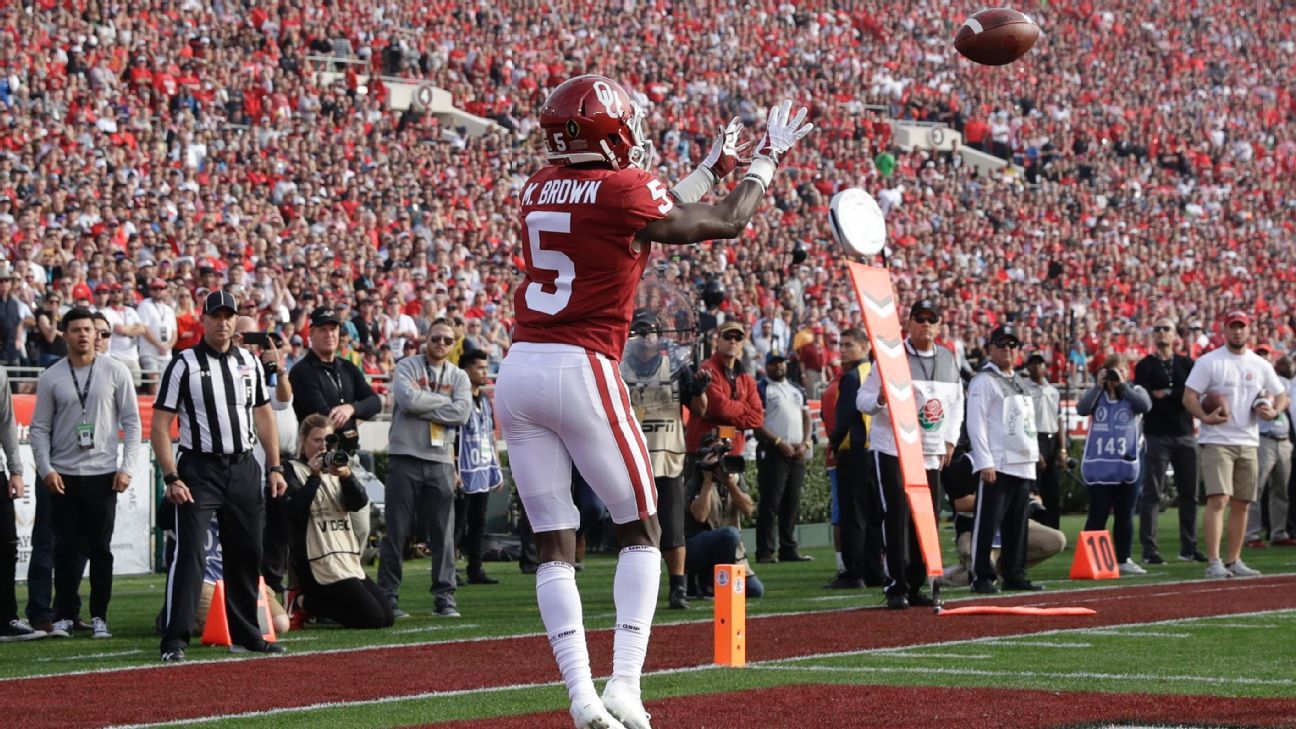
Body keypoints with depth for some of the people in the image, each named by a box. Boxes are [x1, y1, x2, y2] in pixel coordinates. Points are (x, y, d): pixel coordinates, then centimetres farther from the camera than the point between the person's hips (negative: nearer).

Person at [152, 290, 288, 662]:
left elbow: (264, 415, 18)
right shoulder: (184, 365, -6)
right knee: (189, 552, -13)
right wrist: (172, 478, -15)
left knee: (247, 554, 10)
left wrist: (274, 467, 10)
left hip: (244, 469, 5)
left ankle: (245, 634, 22)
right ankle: (175, 639, -12)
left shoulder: (250, 362, 10)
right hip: (200, 469, -5)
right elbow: (159, 425, -8)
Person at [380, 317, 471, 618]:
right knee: (396, 531, -2)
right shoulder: (407, 367, 3)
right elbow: (408, 399, -16)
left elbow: (462, 413, -6)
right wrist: (444, 401, -6)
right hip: (405, 458, -3)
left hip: (440, 461, 3)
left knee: (443, 531, 1)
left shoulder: (459, 377, 12)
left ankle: (445, 596, 6)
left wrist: (422, 406, -10)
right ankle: (388, 596, 3)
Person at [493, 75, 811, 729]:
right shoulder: (623, 190, -7)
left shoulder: (540, 189, 13)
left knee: (554, 545, 6)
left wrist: (713, 165, 35)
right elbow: (726, 223, 4)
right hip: (581, 372, -6)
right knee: (641, 531, 8)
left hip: (517, 373, 6)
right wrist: (767, 157, 19)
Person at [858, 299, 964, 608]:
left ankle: (916, 585, 13)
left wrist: (950, 440, 8)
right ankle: (897, 586, -8)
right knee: (897, 516, -11)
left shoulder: (948, 358, 11)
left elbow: (956, 403, 20)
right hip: (893, 451, -5)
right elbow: (862, 400, -5)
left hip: (932, 454, 5)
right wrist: (881, 398, -27)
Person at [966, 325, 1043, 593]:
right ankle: (981, 576, -6)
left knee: (1017, 524, 10)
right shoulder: (983, 381, -5)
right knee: (988, 521, -9)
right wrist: (985, 462, -19)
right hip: (997, 466, -8)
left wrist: (1033, 455, 15)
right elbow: (976, 423, -12)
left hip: (1023, 465, 8)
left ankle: (1014, 574, 16)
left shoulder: (1018, 383, 20)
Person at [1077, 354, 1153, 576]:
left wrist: (1122, 386, -14)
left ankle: (1123, 560, 19)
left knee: (1124, 515, 10)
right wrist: (1098, 386, -13)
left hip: (1126, 465, 1)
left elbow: (1145, 405, -15)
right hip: (1098, 466, -1)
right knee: (1097, 515, -4)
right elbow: (1082, 409, -11)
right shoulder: (1096, 393, 7)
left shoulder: (1134, 392, 6)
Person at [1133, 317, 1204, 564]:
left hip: (1185, 435, 4)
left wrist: (1164, 395, -13)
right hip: (1157, 435, -4)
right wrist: (1178, 397, -11)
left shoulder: (1186, 364, 13)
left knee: (1189, 494, 7)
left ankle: (1189, 548, 14)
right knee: (1152, 494, -5)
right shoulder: (1145, 366, 4)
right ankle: (1149, 550, -5)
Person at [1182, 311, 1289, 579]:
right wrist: (1205, 416, -25)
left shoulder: (1260, 365, 12)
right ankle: (1213, 562, -18)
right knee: (1218, 499, -16)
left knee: (1241, 504, 8)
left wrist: (1273, 411, -5)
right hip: (1217, 442, -5)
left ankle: (1234, 561, 16)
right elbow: (1189, 397, -7)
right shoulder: (1208, 362, -3)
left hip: (1248, 443, 5)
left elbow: (1281, 396, 17)